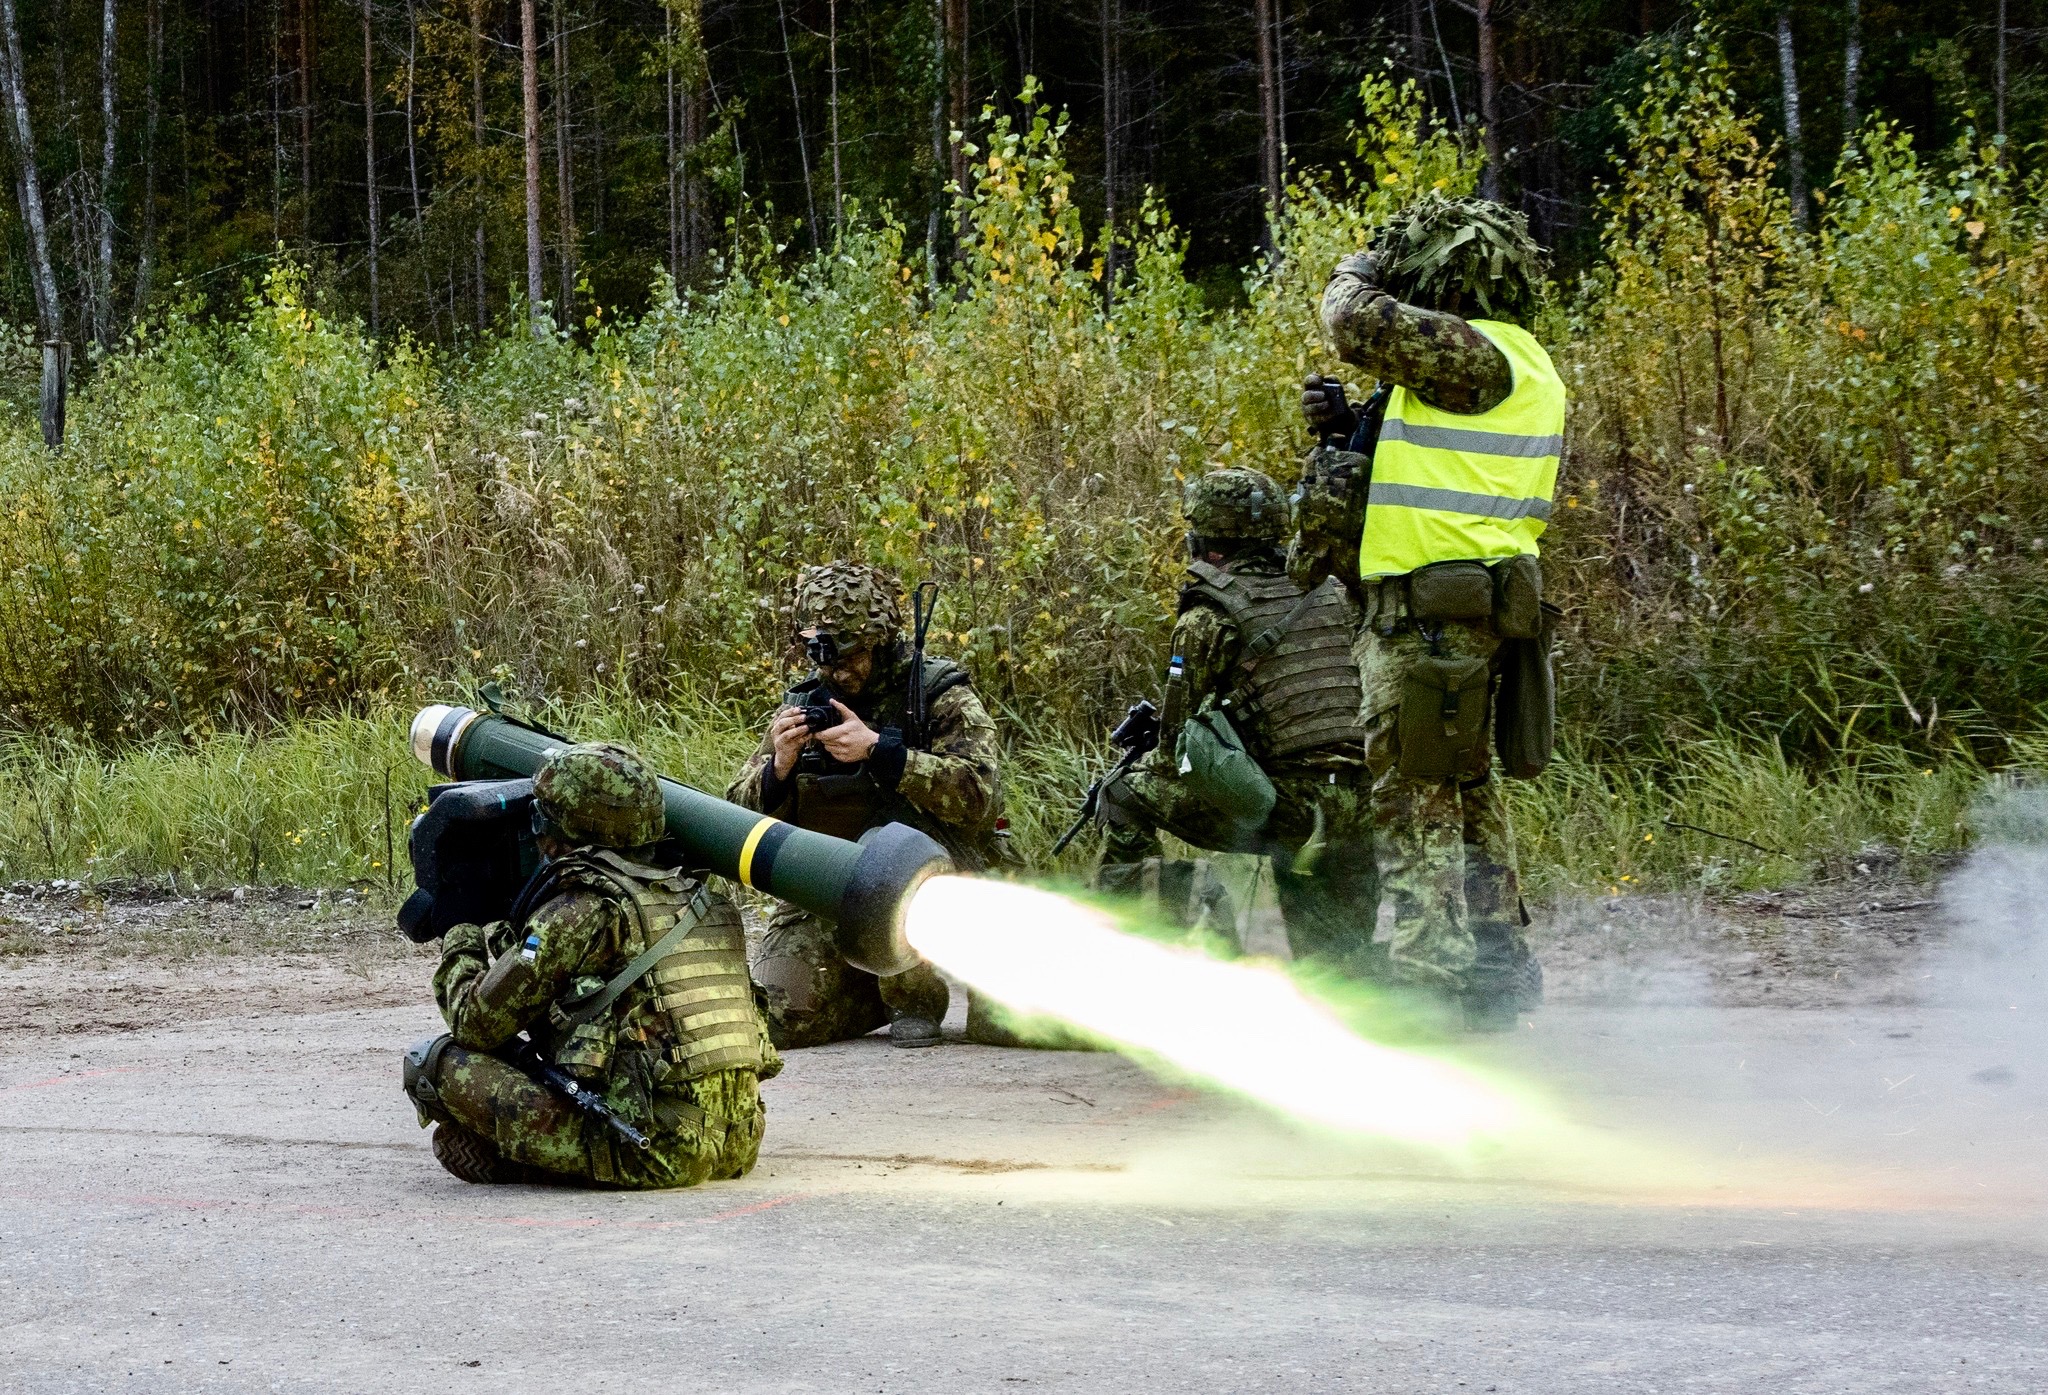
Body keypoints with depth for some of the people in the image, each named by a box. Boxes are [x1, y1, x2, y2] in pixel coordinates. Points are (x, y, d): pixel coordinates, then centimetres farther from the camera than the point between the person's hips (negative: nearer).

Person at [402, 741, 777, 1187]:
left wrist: (459, 949, 23)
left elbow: (477, 1024, -1)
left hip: (651, 1155, -8)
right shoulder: (700, 898, 16)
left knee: (434, 1062, -1)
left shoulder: (577, 912, -6)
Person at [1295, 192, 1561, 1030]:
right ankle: (1495, 976, 24)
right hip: (1459, 611, 11)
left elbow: (1360, 324, -22)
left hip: (1432, 614, -11)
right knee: (1462, 793, 17)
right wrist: (1353, 430, 9)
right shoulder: (1495, 368, 18)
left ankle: (1425, 979, -12)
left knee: (1416, 801, -10)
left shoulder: (1482, 356, -14)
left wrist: (1356, 275, 0)